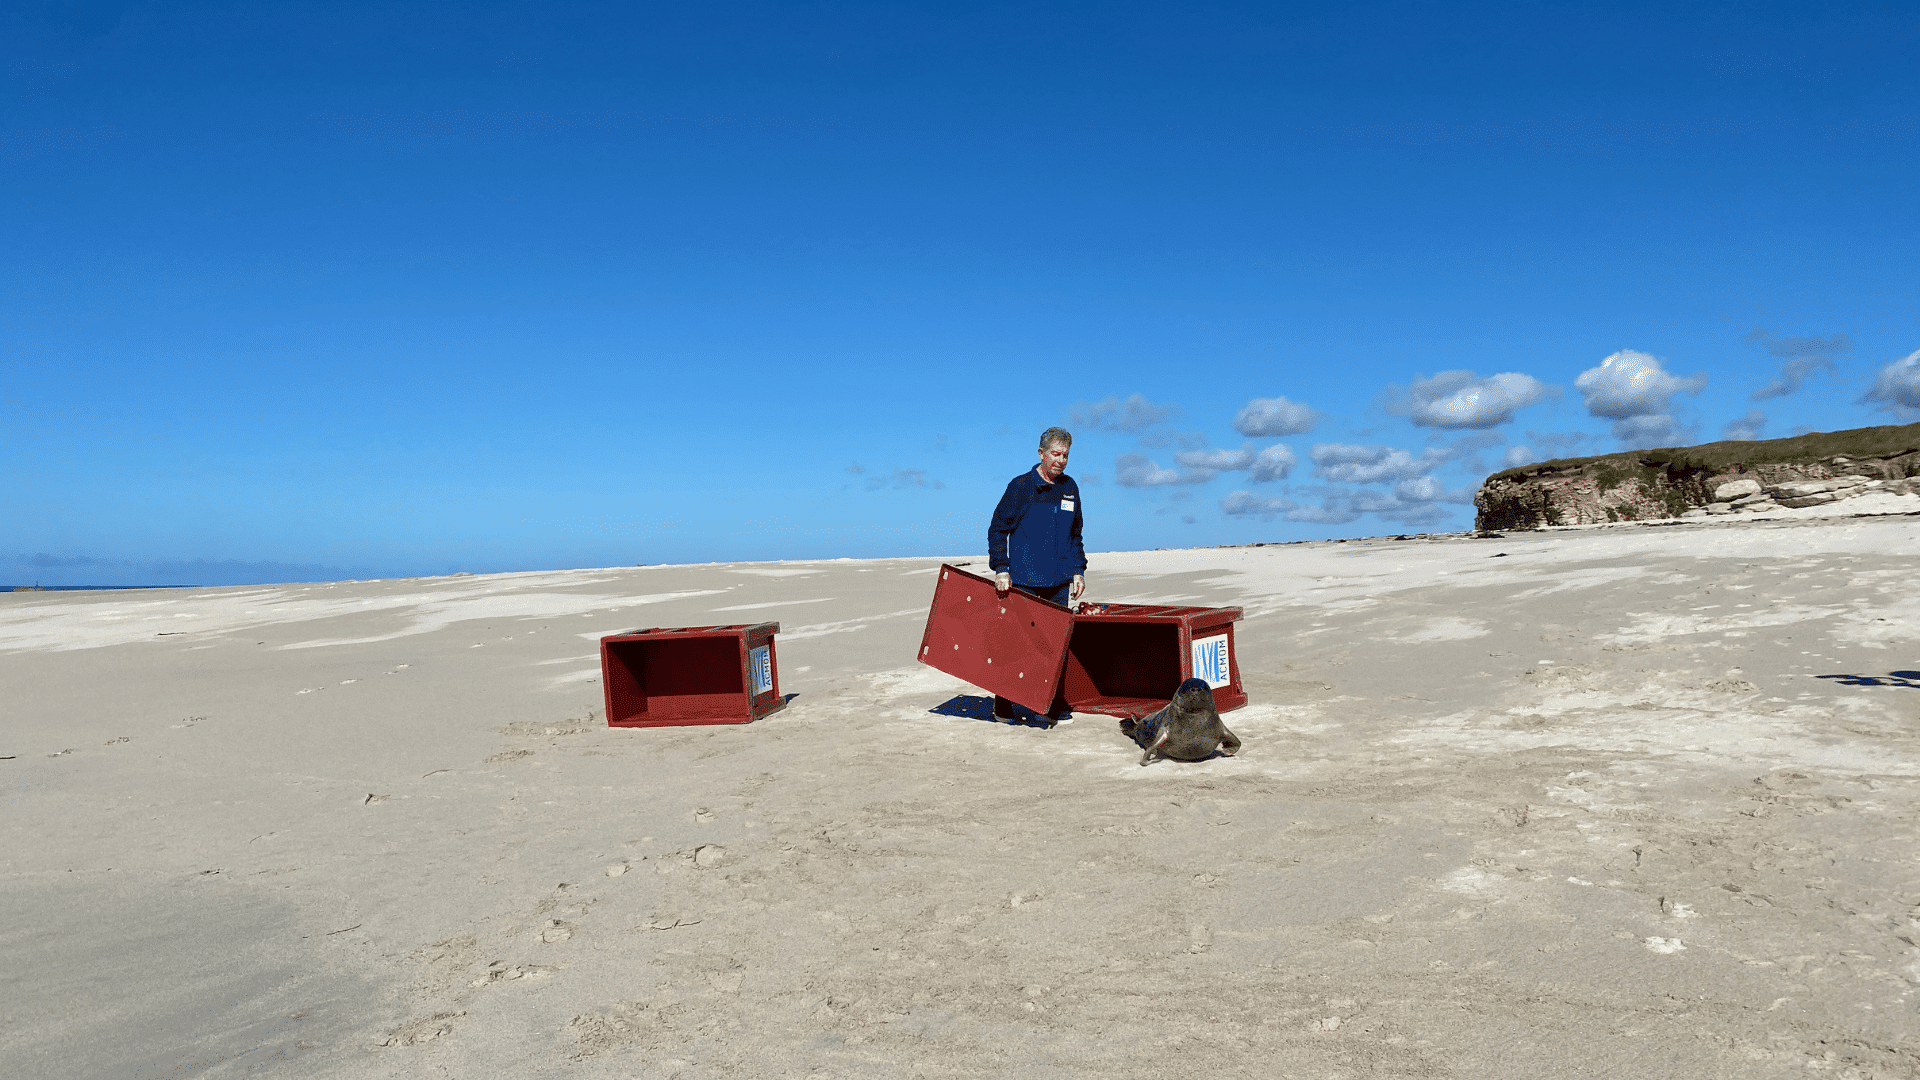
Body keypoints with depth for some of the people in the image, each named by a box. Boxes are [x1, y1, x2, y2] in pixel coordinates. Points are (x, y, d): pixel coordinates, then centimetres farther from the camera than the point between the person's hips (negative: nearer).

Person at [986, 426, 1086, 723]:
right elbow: (998, 529, -4)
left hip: (1059, 581, 5)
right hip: (1023, 581, -5)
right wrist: (1000, 569, -12)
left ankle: (1055, 705, 15)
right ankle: (1002, 702, 14)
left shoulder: (1069, 488, 11)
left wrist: (1078, 570, 12)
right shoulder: (1021, 486, -5)